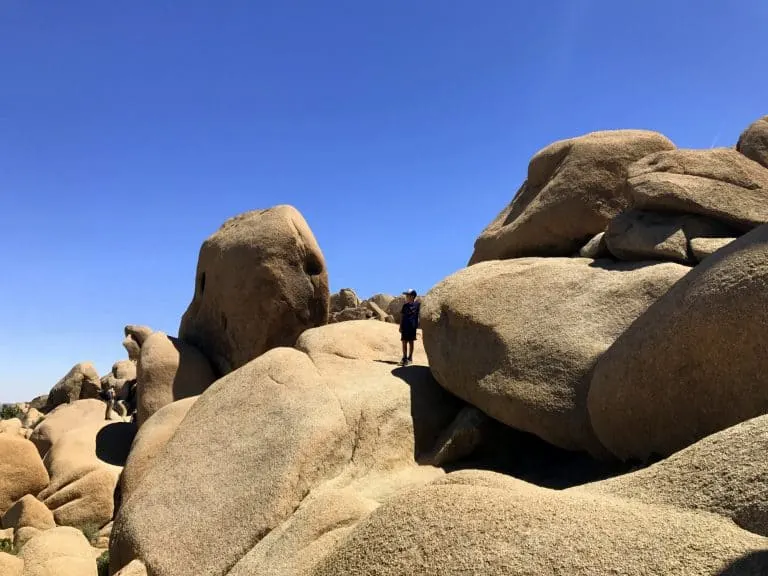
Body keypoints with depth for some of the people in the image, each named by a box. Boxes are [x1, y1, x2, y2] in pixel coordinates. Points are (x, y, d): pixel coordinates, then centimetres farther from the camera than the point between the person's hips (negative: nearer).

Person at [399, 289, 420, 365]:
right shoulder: (405, 305, 9)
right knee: (404, 342, 5)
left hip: (412, 326, -4)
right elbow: (402, 316, 12)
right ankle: (404, 358, 14)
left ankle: (410, 358, 11)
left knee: (411, 342, 3)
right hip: (405, 326, 4)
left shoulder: (417, 304, -4)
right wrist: (400, 326, 9)